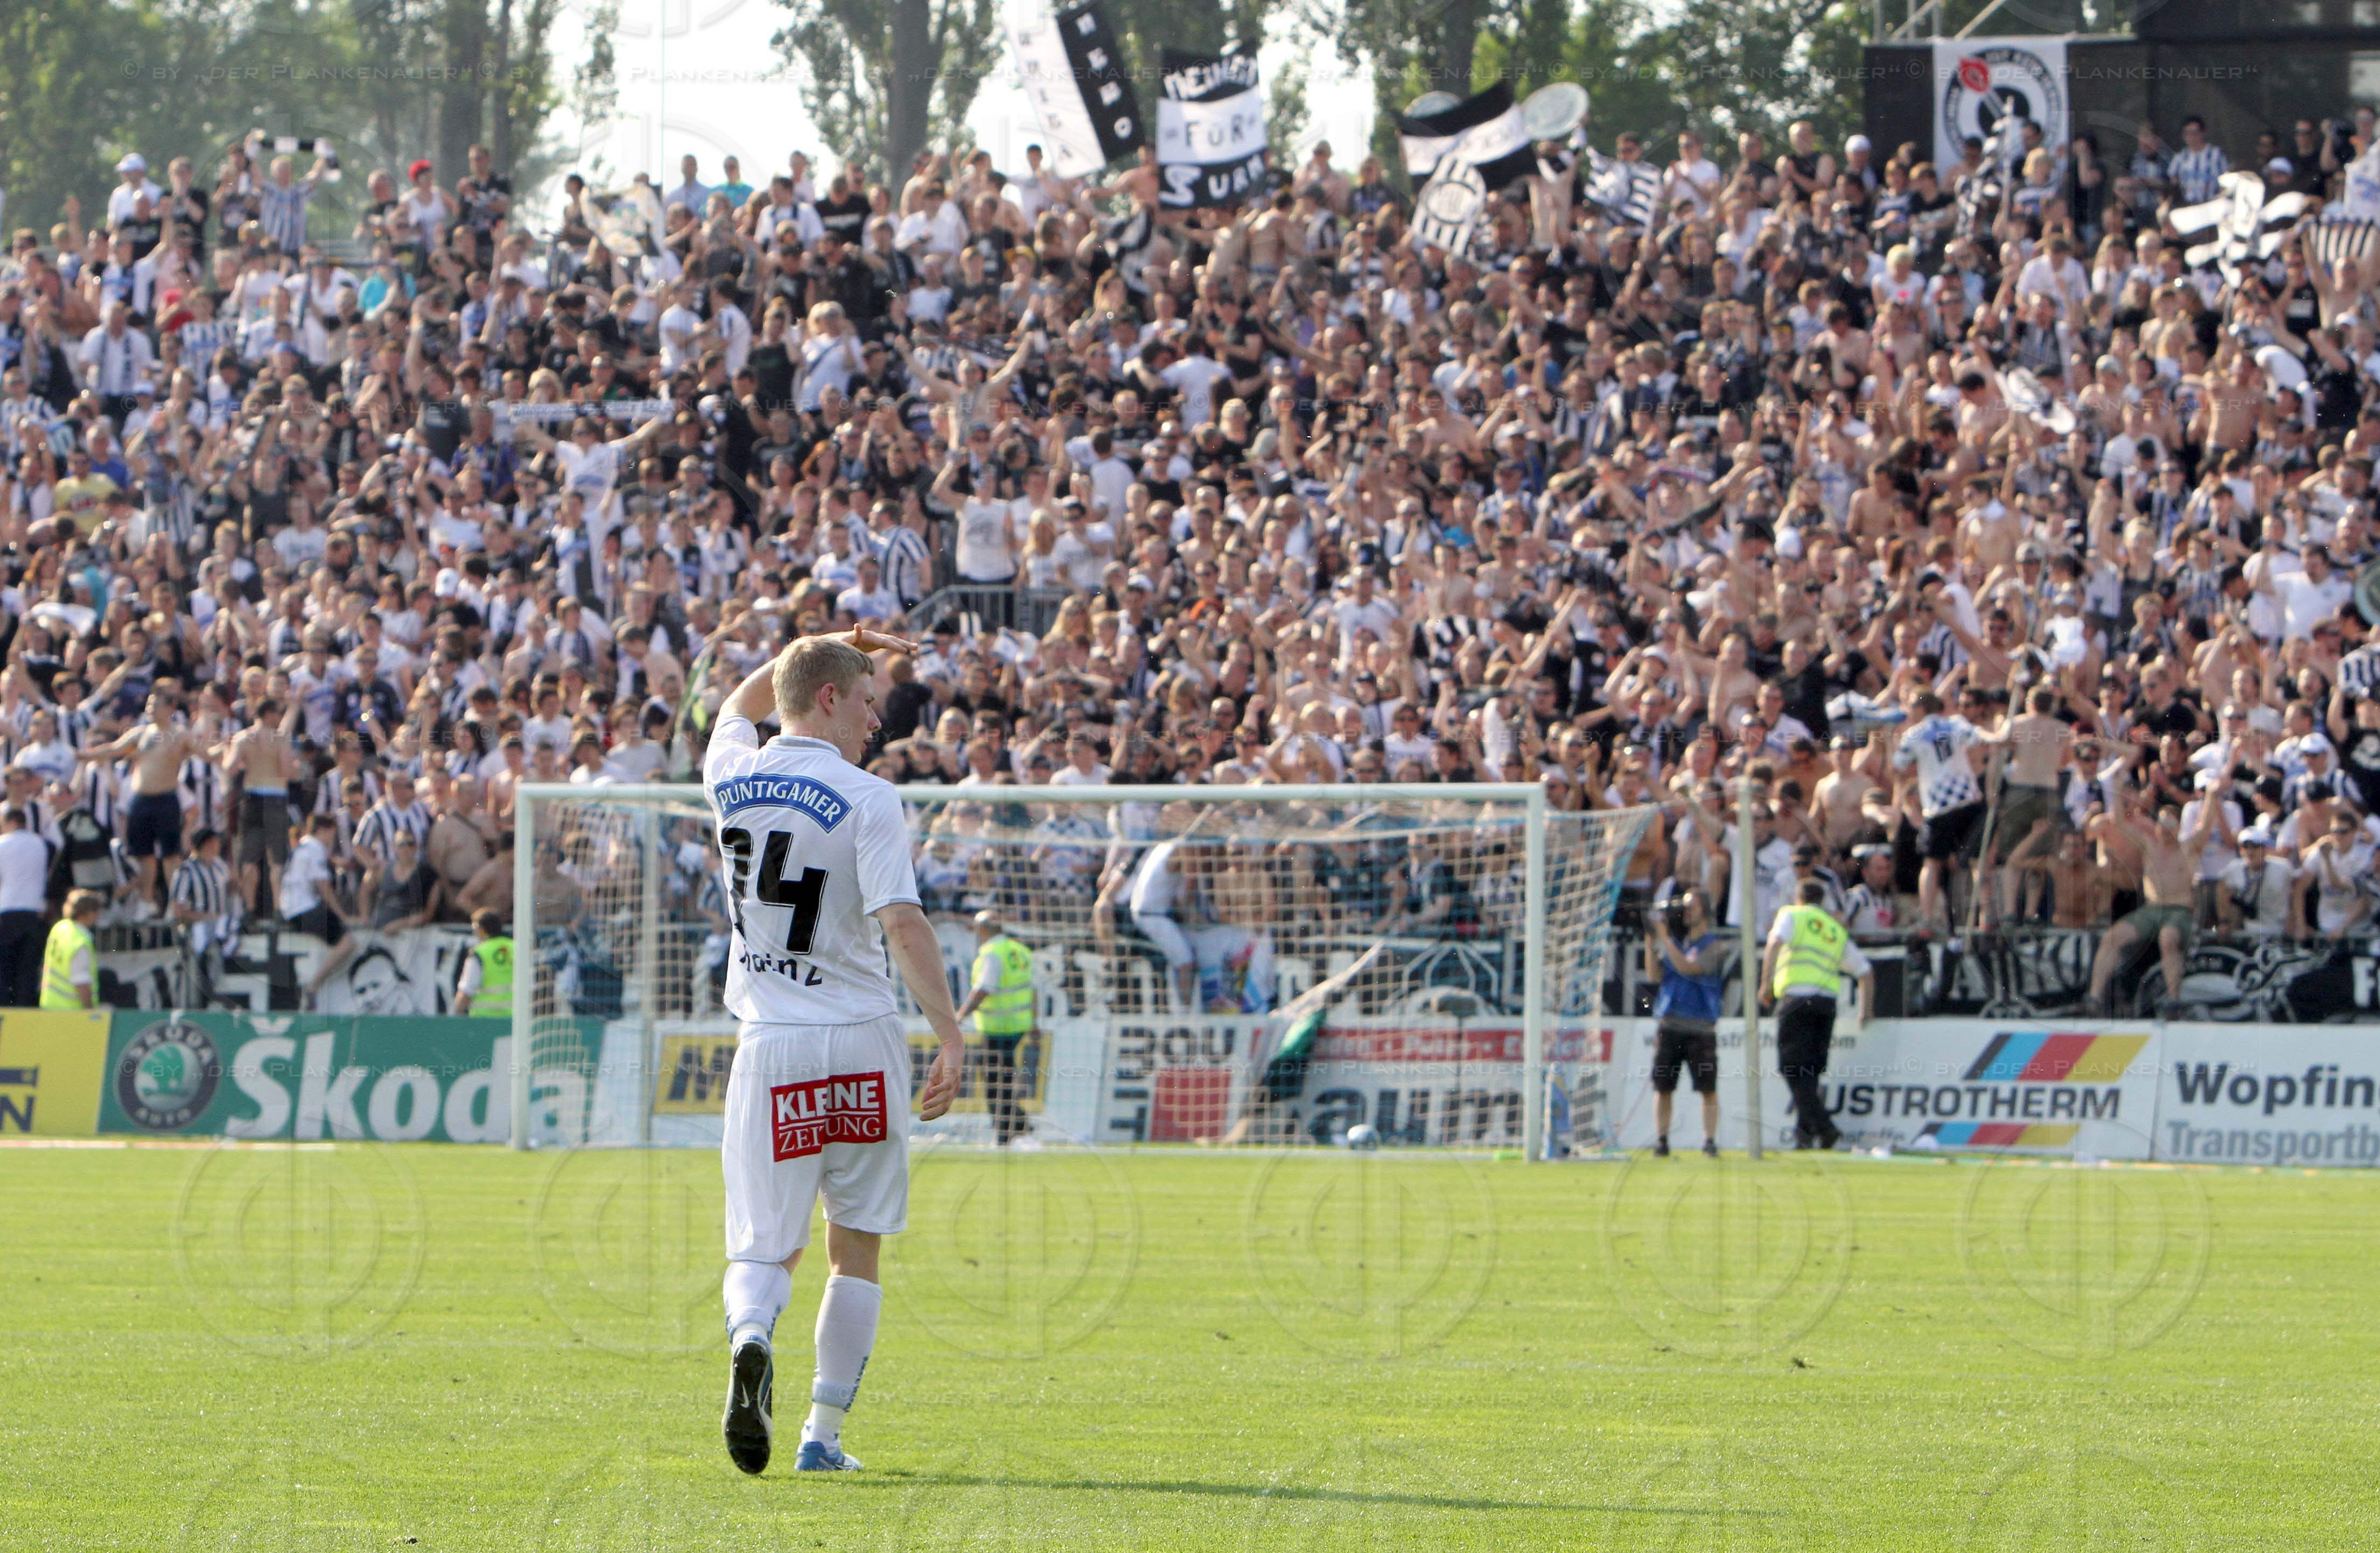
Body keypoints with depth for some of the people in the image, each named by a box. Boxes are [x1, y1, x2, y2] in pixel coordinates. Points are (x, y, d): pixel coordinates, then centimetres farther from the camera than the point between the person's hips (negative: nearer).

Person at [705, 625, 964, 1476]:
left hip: (768, 1046, 3)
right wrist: (952, 1038, -18)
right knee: (856, 1247, 12)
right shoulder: (867, 800, -10)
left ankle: (750, 1337, -29)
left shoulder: (732, 778, 5)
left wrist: (834, 647, 31)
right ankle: (825, 1433, 9)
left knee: (764, 1246, 5)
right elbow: (904, 927, -19)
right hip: (861, 1049, -3)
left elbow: (741, 702, 30)